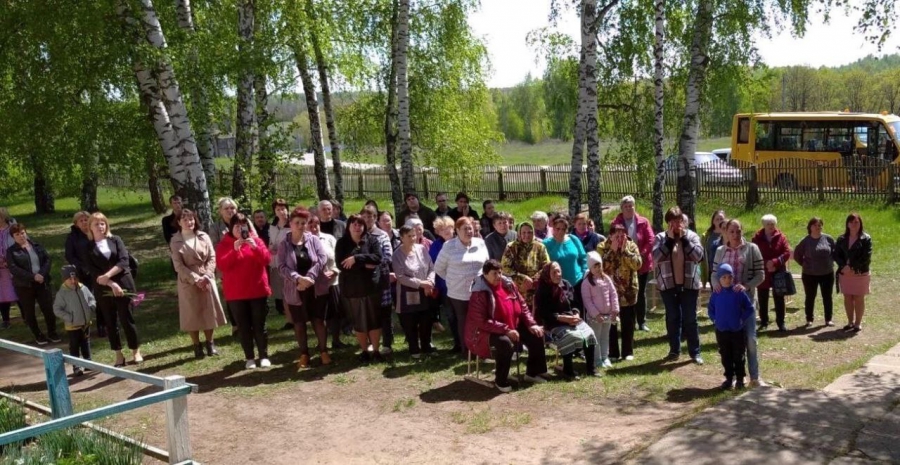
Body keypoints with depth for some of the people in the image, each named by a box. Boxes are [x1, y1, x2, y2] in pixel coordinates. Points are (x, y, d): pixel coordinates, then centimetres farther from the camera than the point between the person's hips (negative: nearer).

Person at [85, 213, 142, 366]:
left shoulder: (115, 240, 4)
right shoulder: (88, 247, 4)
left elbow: (124, 261, -7)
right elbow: (92, 271, -5)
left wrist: (108, 275, -19)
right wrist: (111, 284, -16)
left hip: (123, 284, -1)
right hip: (103, 289, 1)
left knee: (127, 319, 1)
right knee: (110, 322, 6)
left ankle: (136, 352, 12)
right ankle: (119, 356, 13)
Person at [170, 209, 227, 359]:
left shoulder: (204, 236, 4)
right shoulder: (176, 241, -4)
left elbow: (212, 257, 0)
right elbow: (178, 265, -9)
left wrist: (206, 276, -14)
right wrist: (195, 279, -16)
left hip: (206, 279, 2)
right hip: (188, 282, -2)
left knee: (209, 312, 8)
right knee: (192, 314, 3)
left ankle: (210, 344, 21)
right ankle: (197, 346, 14)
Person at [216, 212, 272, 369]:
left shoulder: (256, 240, 5)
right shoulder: (224, 244, 2)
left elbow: (267, 259, -7)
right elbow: (221, 265, -12)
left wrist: (255, 247, -23)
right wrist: (234, 250, -24)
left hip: (257, 290, 0)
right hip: (236, 293, 0)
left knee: (259, 324, 4)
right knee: (243, 326, 4)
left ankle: (264, 356, 13)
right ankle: (249, 358, 13)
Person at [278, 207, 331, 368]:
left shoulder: (313, 239, 0)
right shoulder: (284, 244, 0)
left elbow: (322, 258, -11)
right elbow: (282, 267, -10)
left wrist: (309, 277, -21)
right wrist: (298, 278, -26)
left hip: (316, 288, 0)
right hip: (295, 291, 1)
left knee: (318, 320, 3)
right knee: (299, 323, 8)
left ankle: (323, 351, 15)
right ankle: (304, 354, 19)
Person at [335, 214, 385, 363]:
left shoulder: (372, 240, 1)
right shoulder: (342, 243, 2)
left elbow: (378, 257, -15)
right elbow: (341, 264, -11)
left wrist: (356, 258, -21)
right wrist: (364, 264, -15)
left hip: (372, 286, 0)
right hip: (351, 288, 1)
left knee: (375, 319, 5)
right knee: (358, 322, 9)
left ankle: (376, 350, 16)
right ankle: (364, 351, 22)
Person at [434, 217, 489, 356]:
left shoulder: (480, 244, 4)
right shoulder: (449, 246, -5)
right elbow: (438, 268, 2)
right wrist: (453, 279, 3)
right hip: (459, 292, -2)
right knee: (463, 321, 9)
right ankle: (466, 349, 19)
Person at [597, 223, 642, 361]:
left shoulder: (631, 246, -1)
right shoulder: (602, 247, -4)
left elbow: (637, 264, -15)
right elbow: (601, 266, -18)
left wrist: (624, 250, -19)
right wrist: (613, 250, -20)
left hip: (628, 291, 1)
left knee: (628, 323, 7)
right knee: (610, 323, 5)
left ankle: (628, 352, 18)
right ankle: (612, 353, 15)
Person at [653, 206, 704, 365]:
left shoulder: (691, 236, 1)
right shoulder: (661, 237, 1)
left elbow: (698, 255, -14)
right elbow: (656, 257, -15)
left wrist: (684, 238, -16)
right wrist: (669, 239, -16)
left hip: (689, 284, 0)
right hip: (668, 285, 1)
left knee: (690, 319, 3)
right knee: (672, 318, 8)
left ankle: (695, 352, 12)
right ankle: (674, 350, 20)